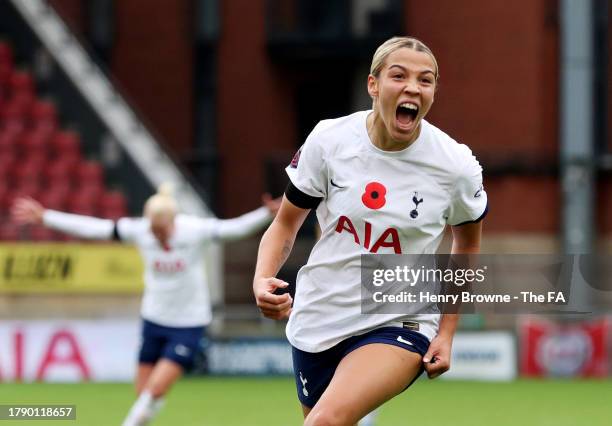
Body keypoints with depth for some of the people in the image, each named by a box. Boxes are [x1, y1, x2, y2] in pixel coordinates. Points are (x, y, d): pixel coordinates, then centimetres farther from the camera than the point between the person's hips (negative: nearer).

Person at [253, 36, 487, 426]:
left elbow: (467, 246, 8)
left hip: (400, 323, -3)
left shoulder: (456, 165, -11)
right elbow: (285, 224, 2)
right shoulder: (328, 140, -9)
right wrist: (263, 279, -17)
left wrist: (447, 332, 3)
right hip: (319, 317, 3)